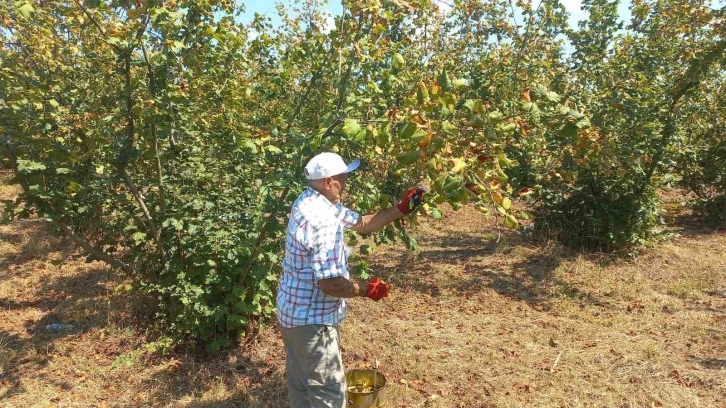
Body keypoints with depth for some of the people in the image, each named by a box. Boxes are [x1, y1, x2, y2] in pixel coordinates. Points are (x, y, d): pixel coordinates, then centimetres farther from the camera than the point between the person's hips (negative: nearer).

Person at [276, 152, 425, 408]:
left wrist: (402, 209, 5)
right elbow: (331, 284, -30)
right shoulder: (323, 221, -30)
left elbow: (361, 223, 9)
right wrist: (367, 289, -12)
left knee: (302, 383, 26)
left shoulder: (311, 202, 2)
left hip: (294, 311, 10)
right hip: (311, 319, -10)